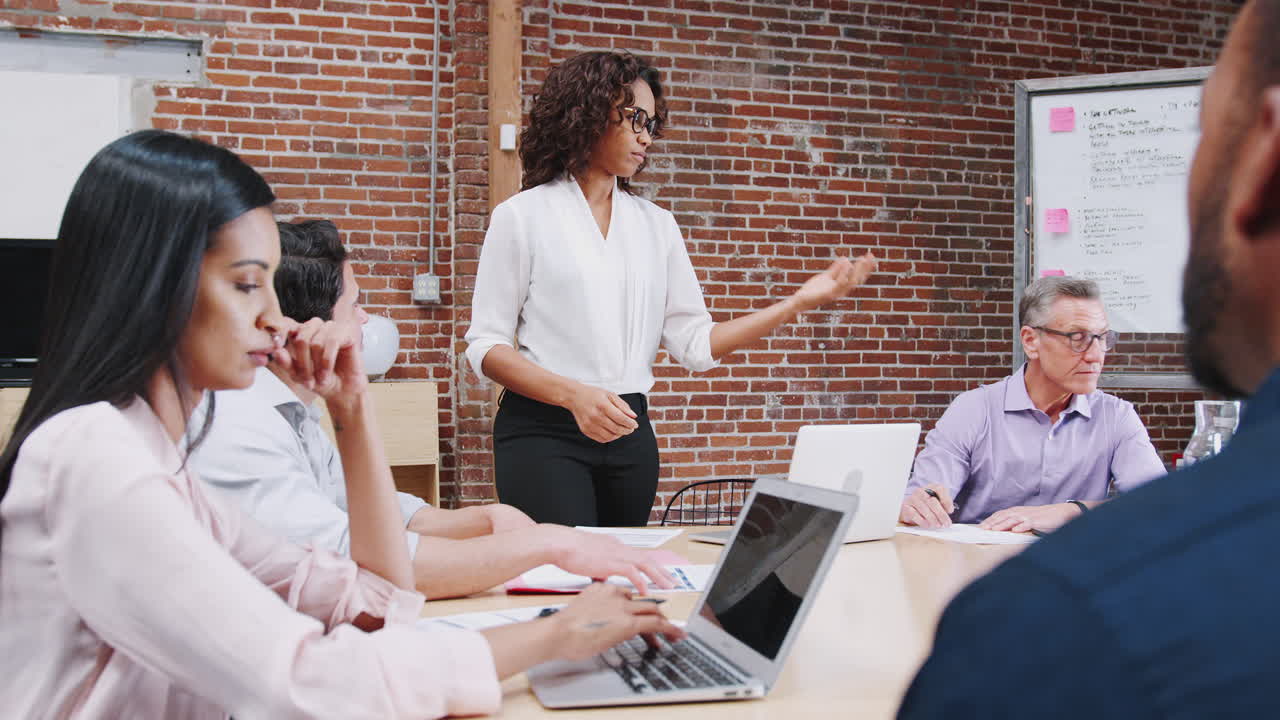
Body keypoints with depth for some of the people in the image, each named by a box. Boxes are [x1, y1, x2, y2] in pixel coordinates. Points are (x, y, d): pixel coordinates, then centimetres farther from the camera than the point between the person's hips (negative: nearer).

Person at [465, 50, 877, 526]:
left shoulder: (655, 224, 12)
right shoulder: (522, 216, 0)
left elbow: (695, 345, 8)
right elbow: (486, 346, -3)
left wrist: (797, 303, 0)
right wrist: (574, 394, -18)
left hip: (629, 433, 4)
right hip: (544, 432, -4)